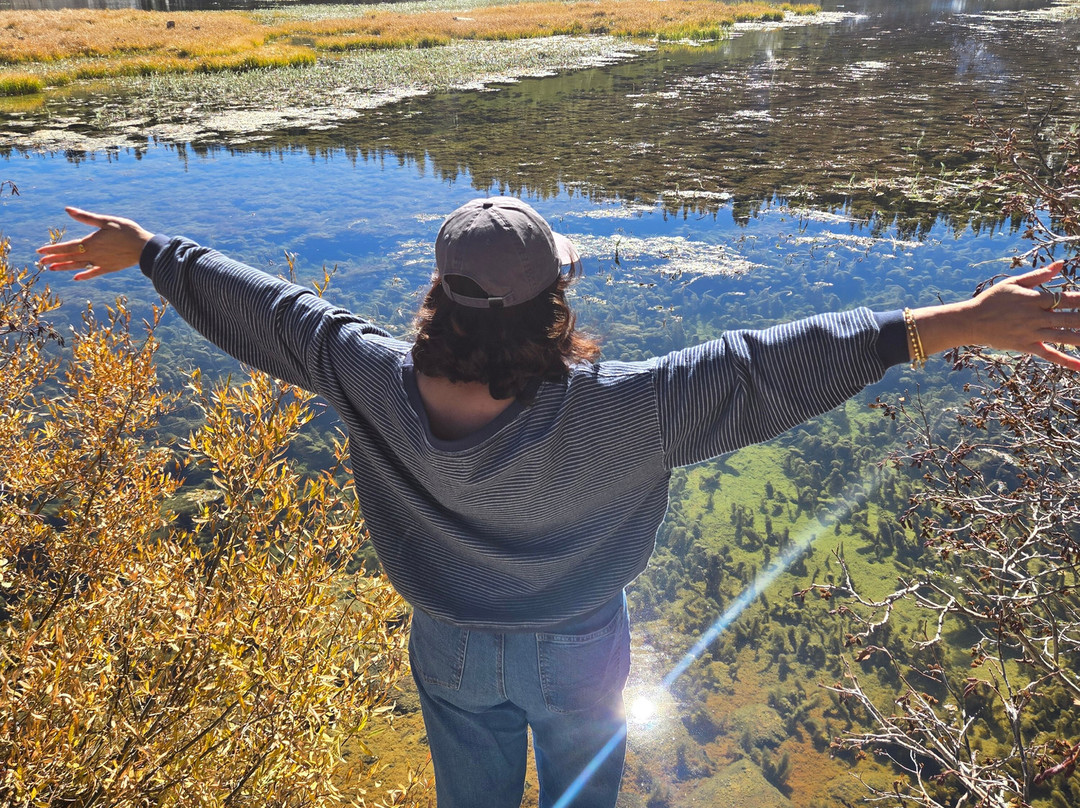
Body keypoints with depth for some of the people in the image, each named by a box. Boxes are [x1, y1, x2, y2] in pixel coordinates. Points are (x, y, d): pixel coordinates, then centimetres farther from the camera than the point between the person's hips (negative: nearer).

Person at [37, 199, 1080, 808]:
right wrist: (968, 321, -28)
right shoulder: (618, 415, -38)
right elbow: (779, 366, -36)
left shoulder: (376, 386, -29)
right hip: (576, 652, -2)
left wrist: (142, 249, 3)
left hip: (452, 648, 2)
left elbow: (260, 310, -15)